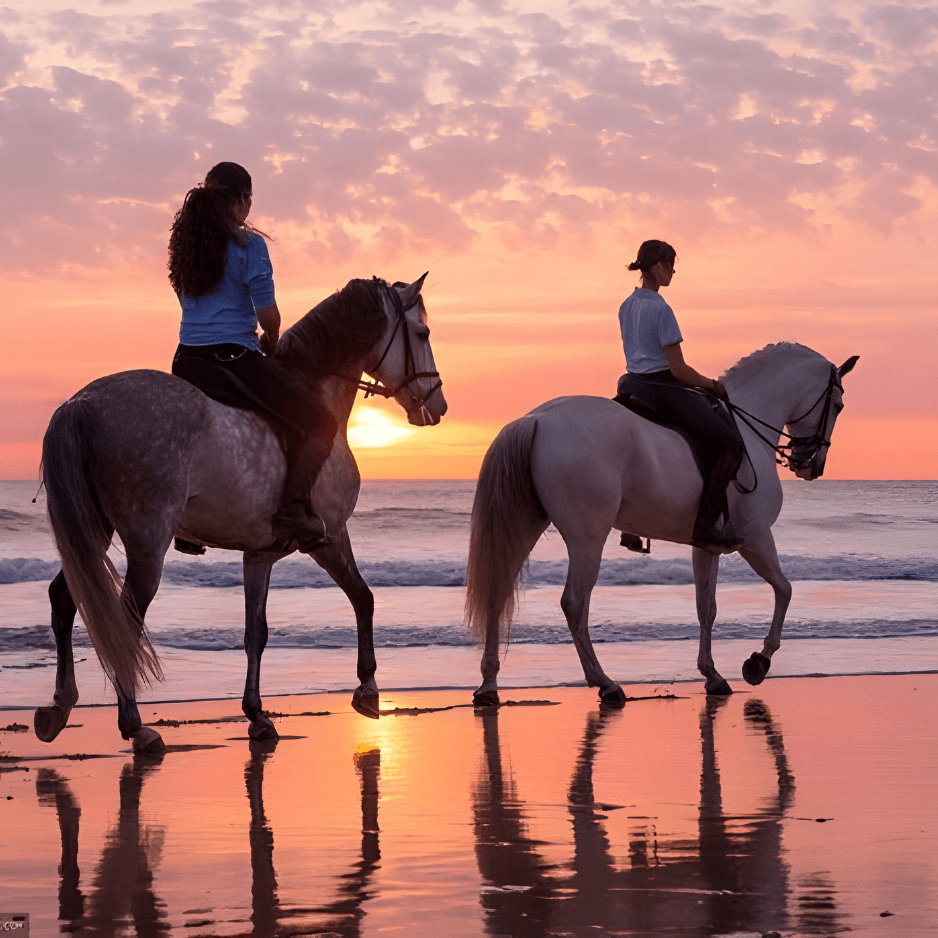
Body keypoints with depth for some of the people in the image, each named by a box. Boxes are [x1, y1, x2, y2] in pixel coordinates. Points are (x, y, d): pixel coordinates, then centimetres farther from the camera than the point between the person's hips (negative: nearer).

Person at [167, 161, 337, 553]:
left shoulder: (185, 241, 13)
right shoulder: (248, 244, -8)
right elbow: (268, 314, -10)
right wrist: (270, 346, 12)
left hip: (186, 363, 7)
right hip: (233, 360, -7)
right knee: (320, 423, 3)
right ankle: (292, 512, -12)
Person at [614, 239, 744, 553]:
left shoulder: (626, 307, 10)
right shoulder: (661, 309, -17)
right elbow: (678, 368, -17)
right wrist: (712, 384, -2)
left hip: (635, 385, 10)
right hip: (666, 391, -10)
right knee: (733, 443, -7)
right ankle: (706, 526, -10)